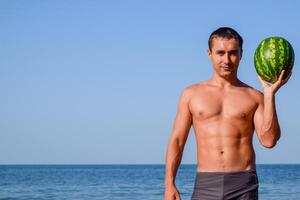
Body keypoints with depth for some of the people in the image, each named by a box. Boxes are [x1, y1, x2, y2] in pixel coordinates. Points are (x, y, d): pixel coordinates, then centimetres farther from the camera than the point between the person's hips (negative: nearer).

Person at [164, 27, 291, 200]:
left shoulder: (254, 97, 9)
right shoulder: (191, 94, 11)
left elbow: (269, 140, -4)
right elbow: (177, 141, 9)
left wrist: (270, 94, -8)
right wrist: (169, 184, 0)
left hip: (244, 186, 0)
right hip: (206, 185, 1)